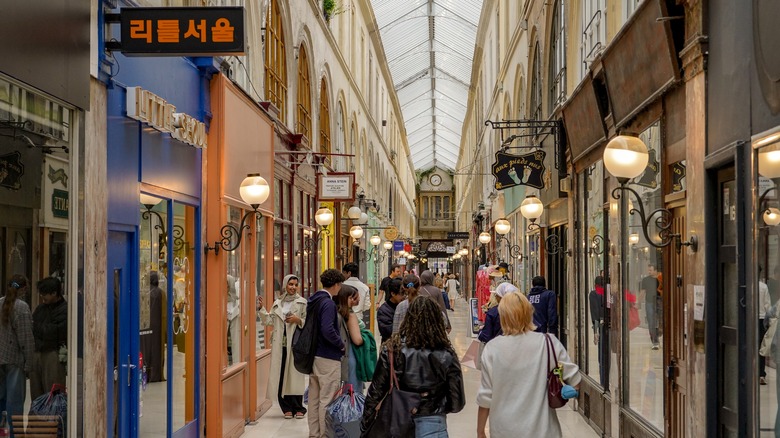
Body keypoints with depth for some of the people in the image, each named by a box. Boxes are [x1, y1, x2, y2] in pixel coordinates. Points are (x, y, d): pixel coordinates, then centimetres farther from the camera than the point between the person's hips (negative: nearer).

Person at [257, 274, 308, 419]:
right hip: (280, 344, 3)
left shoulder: (302, 302, 3)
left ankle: (298, 408, 4)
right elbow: (269, 320, 9)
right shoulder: (277, 303, 14)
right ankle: (287, 408, 9)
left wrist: (298, 320, -15)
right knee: (281, 376, 2)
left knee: (295, 375, -5)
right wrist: (261, 308, 0)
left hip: (295, 344, -3)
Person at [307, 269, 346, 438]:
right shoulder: (328, 303, -19)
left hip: (313, 354, 9)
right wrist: (341, 345, -15)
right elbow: (328, 330, -28)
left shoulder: (313, 301, 10)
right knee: (327, 399, -1)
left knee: (314, 397, 15)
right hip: (328, 357, -9)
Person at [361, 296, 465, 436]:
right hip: (432, 425, -2)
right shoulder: (446, 355, -10)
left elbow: (375, 392, -5)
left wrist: (365, 427, 5)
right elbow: (457, 402, -4)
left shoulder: (393, 349, -9)